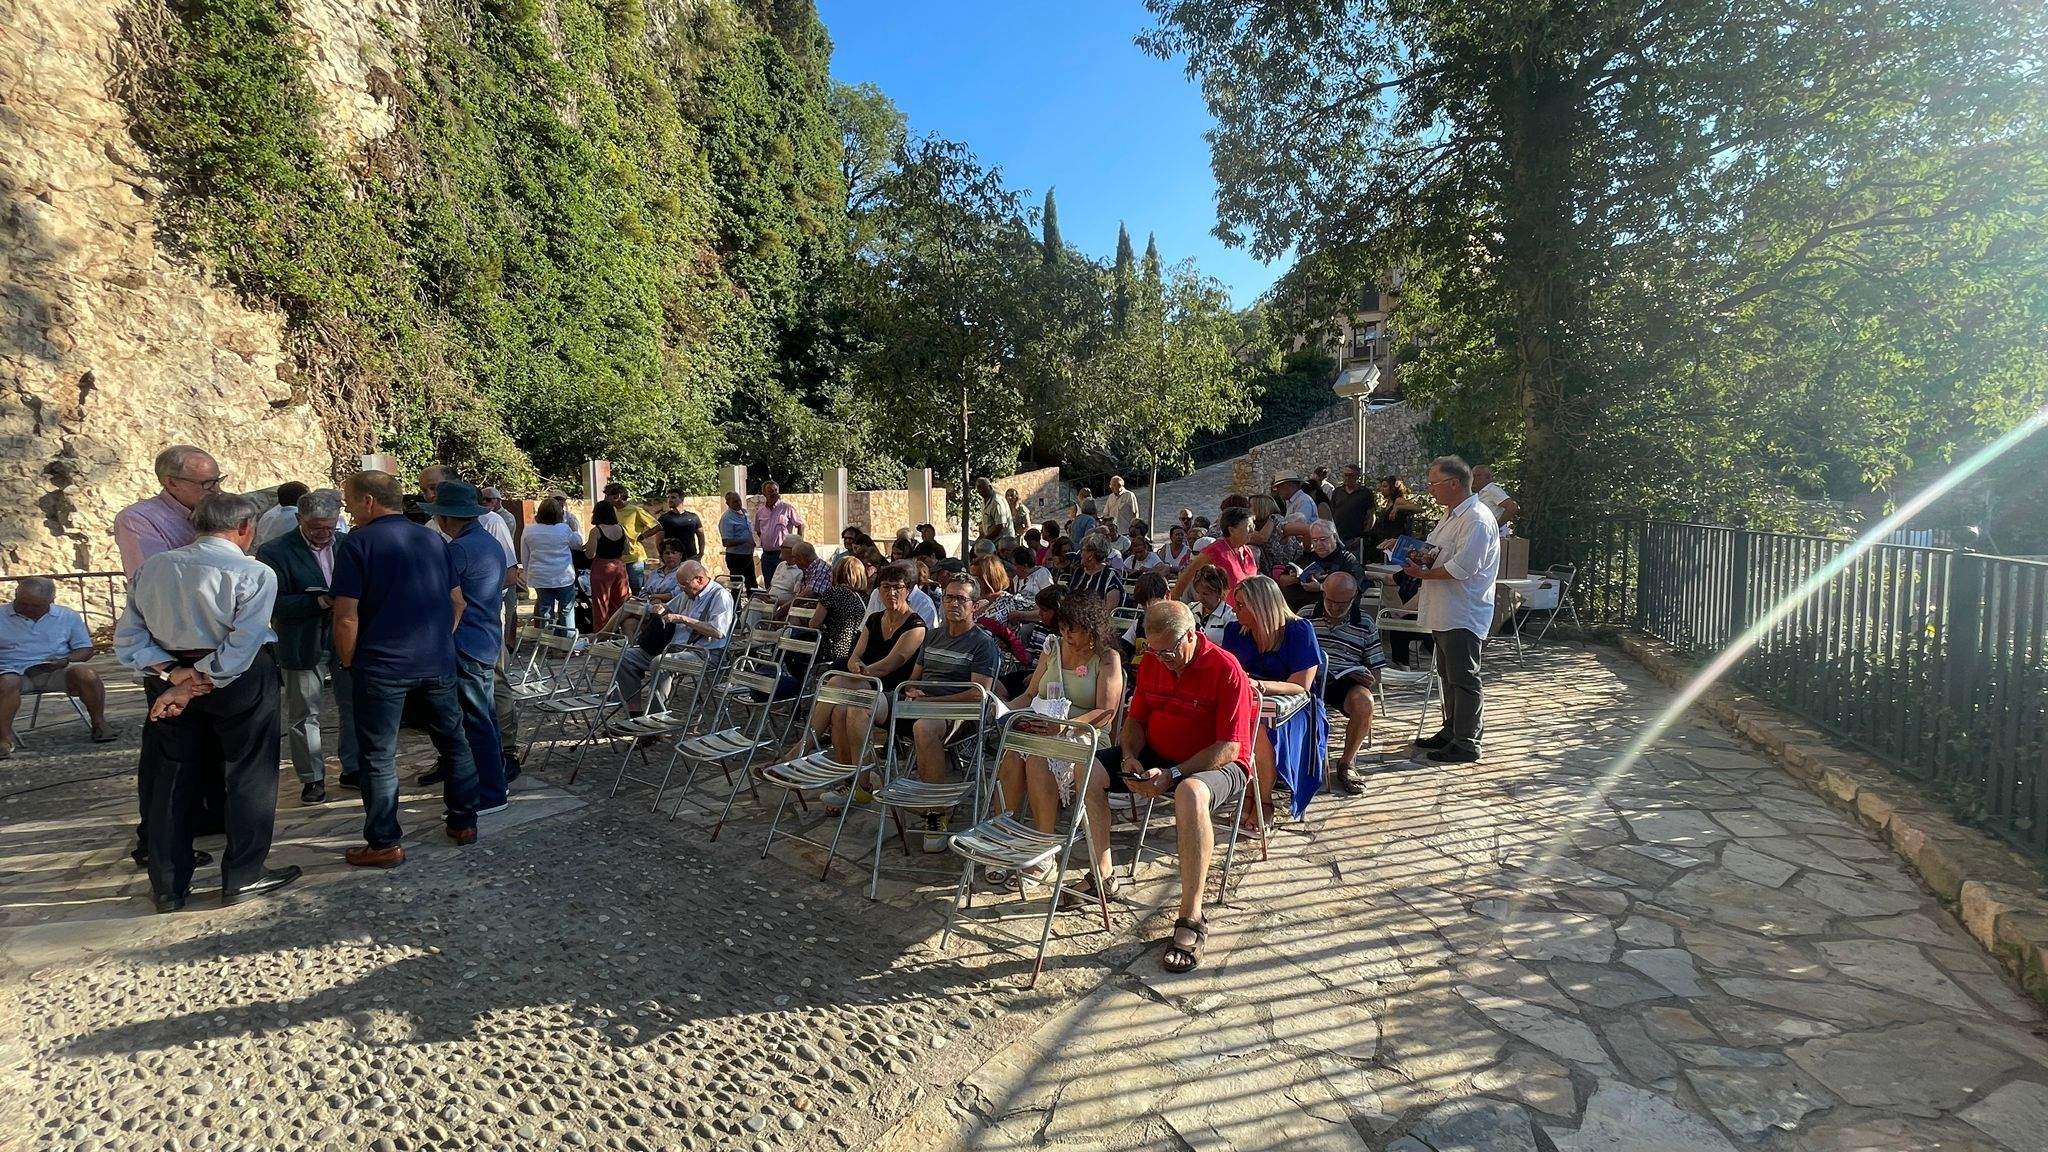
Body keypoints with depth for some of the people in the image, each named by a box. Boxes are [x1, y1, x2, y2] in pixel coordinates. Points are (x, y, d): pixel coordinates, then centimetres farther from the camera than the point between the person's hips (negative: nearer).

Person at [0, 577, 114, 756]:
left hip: (57, 670, 1)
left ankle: (98, 724, -14)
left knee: (87, 674, -30)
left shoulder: (68, 617, 10)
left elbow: (85, 649, 12)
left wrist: (66, 660, -11)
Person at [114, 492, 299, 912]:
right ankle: (243, 877, 16)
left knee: (173, 780, 16)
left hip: (170, 674, 6)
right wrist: (193, 687, -14)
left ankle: (168, 887, 25)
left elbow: (127, 637, 0)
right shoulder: (254, 574, -15)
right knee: (249, 775, 8)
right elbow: (240, 648, -20)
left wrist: (174, 673, -6)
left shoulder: (152, 566, 2)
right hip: (241, 681, -5)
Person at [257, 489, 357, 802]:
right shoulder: (274, 552, -7)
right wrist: (318, 603, -27)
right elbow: (274, 604, -14)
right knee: (303, 716, 7)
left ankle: (353, 769, 24)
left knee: (354, 709, 11)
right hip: (303, 647, -3)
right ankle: (312, 778, 19)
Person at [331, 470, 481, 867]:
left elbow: (347, 617, -12)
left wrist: (349, 663, 0)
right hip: (438, 662, 5)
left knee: (379, 756, 6)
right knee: (453, 741, 15)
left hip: (382, 666, -5)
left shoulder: (356, 543, -7)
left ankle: (384, 844, 12)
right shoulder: (434, 539, 8)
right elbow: (457, 601, 12)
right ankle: (464, 822, 24)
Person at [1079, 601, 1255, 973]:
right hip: (1156, 758, 7)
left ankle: (1191, 919, -31)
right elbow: (1136, 718, 11)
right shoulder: (1151, 662, 1)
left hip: (1218, 765, -7)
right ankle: (1101, 876, -1)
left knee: (1190, 793, -41)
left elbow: (1229, 747, -21)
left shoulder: (1226, 670, -19)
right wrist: (1130, 758, -10)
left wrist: (1172, 774, -28)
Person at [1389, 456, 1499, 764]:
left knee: (1463, 679, -2)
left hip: (1463, 616, -10)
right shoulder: (1453, 516, 16)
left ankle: (1466, 744, 6)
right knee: (1448, 675, 18)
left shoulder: (1477, 520, -18)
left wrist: (1423, 573, -14)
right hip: (1445, 612, 10)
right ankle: (1451, 731, 30)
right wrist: (1422, 556, 2)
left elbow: (1462, 567, -25)